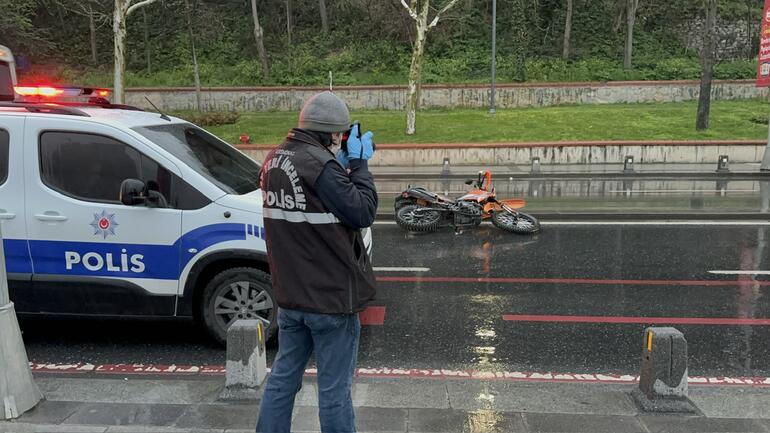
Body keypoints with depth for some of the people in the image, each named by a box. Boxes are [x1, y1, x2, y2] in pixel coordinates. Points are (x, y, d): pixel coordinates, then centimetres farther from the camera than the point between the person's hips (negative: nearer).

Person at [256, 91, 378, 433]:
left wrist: (343, 165, 8)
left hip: (289, 294, 8)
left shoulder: (274, 159, 6)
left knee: (283, 377, 19)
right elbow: (362, 213, -16)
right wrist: (359, 164, -6)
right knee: (334, 388, 6)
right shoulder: (319, 164, -21)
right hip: (331, 297, -8)